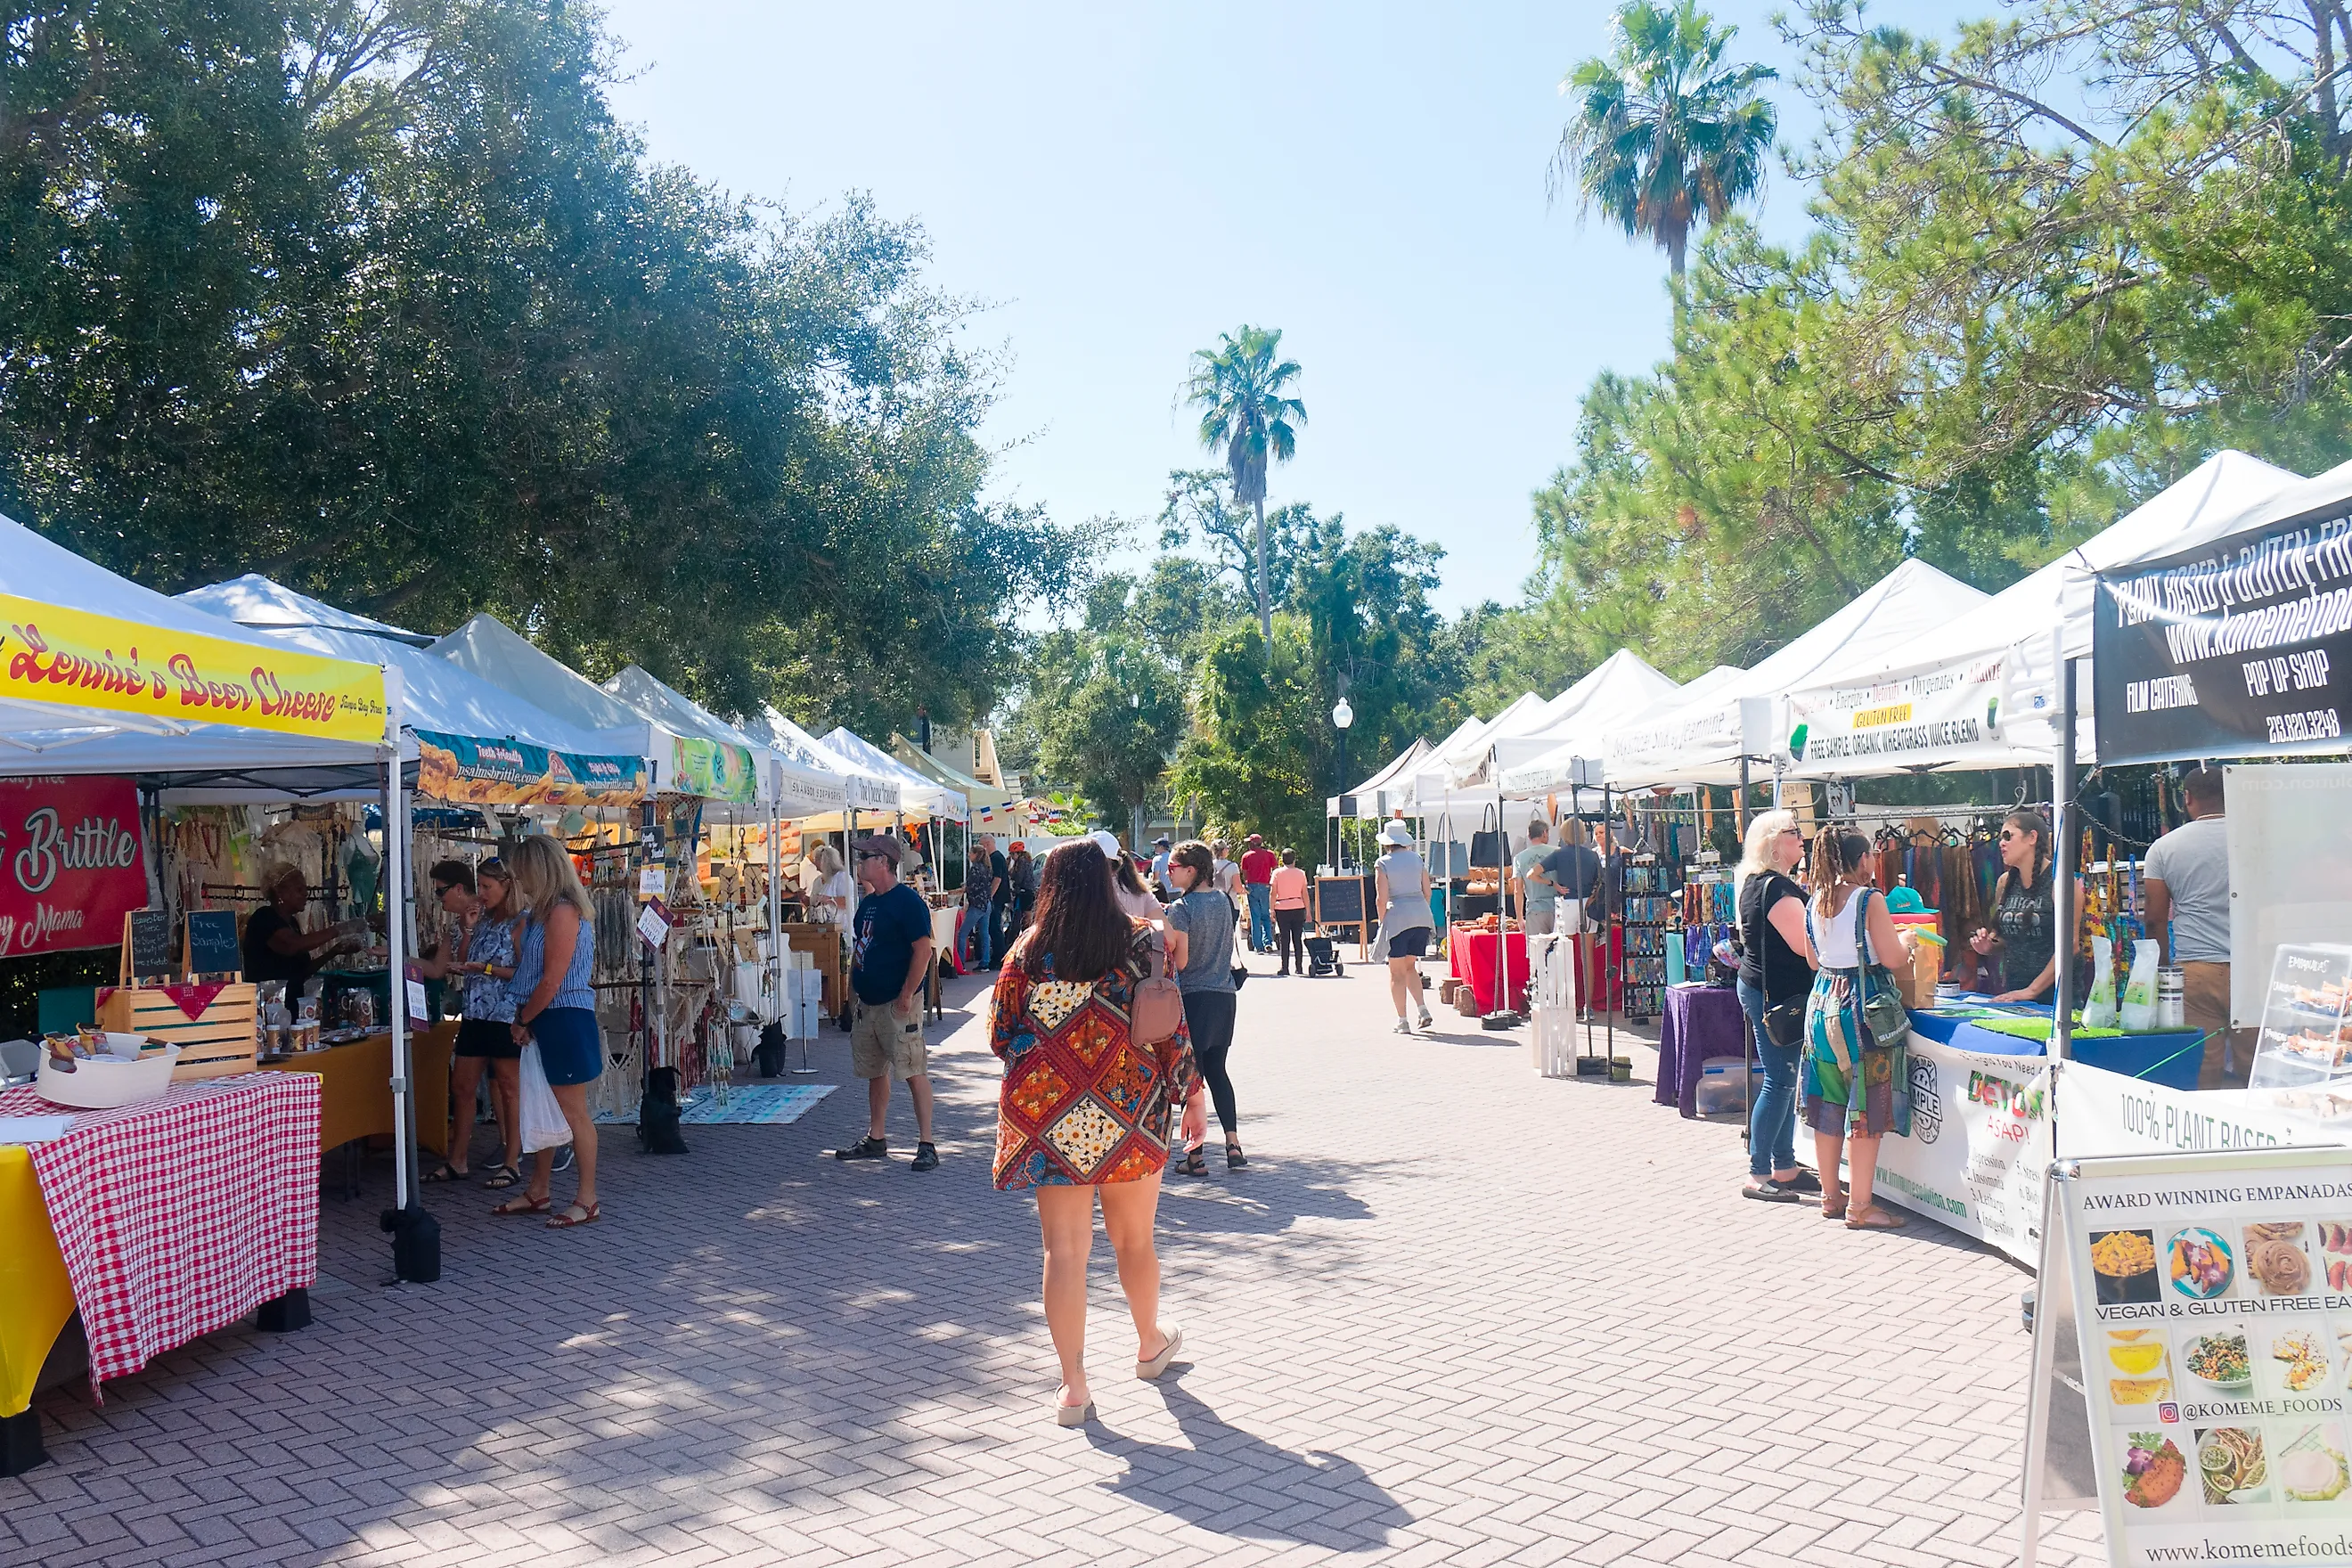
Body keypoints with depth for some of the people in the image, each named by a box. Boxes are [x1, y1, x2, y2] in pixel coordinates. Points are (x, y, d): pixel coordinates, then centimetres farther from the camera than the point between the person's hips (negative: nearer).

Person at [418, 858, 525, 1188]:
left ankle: (513, 1164, 8)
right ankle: (457, 1163, 20)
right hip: (475, 1015, 8)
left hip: (506, 1016, -8)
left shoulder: (520, 923, -9)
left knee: (509, 1088, 1)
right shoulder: (480, 921, 13)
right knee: (461, 1087, 10)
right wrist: (467, 931, 0)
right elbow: (460, 966, 10)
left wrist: (483, 967, -16)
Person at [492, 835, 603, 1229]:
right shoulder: (543, 912, 14)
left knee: (573, 1110, -3)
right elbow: (527, 969, 15)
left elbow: (552, 981, -18)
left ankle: (587, 1200, 4)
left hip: (565, 1019, -9)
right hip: (542, 1022, 10)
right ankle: (537, 1193, 26)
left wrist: (522, 1020, -7)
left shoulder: (563, 912, -16)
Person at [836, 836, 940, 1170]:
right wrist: (855, 983, 14)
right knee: (875, 1072, 16)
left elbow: (923, 949, -19)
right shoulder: (868, 902, 14)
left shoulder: (907, 901, -14)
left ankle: (927, 1145, -3)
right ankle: (875, 1140, 26)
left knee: (914, 1072, -7)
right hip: (868, 1004, 9)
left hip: (898, 1004, -9)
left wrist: (907, 995, -20)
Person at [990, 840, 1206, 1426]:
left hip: (1049, 1117, 0)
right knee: (1135, 1241, 18)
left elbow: (1001, 1036, 1)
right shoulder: (1139, 941, -5)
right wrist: (1191, 1096, 6)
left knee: (1064, 1251, 5)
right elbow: (1171, 1028, -4)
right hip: (1128, 1113, 0)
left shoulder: (1028, 950, -3)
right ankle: (1150, 1344, 41)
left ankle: (1074, 1387, 6)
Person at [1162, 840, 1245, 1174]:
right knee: (1217, 1069, 17)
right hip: (1225, 995, 6)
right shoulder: (1223, 901, 7)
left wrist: (1163, 946, 2)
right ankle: (1233, 1144, 12)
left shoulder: (1181, 909, -14)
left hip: (1193, 997, -6)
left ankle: (1195, 1157, 4)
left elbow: (1180, 962, -15)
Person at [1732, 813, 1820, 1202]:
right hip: (1776, 993, -11)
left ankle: (1785, 1167, 21)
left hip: (1760, 986, 11)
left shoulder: (1756, 882, 14)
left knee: (1784, 1080, 14)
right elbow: (1804, 944, -22)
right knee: (1779, 1082, -6)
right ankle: (1758, 1175, -1)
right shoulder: (1777, 888, -19)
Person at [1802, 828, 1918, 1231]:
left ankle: (1830, 1196, 22)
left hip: (1822, 1001, 7)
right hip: (1861, 1007, -7)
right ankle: (1859, 1206, 3)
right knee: (1867, 1109, 0)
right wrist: (1907, 939, 9)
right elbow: (1892, 957, -12)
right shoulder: (1869, 899, -13)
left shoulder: (1815, 902, 7)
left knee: (1828, 1107, 13)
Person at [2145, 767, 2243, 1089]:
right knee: (2255, 1072, 6)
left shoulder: (2164, 848, 3)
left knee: (2201, 1076, 1)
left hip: (2194, 970, -1)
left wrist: (2166, 970, 19)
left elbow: (2156, 920, 6)